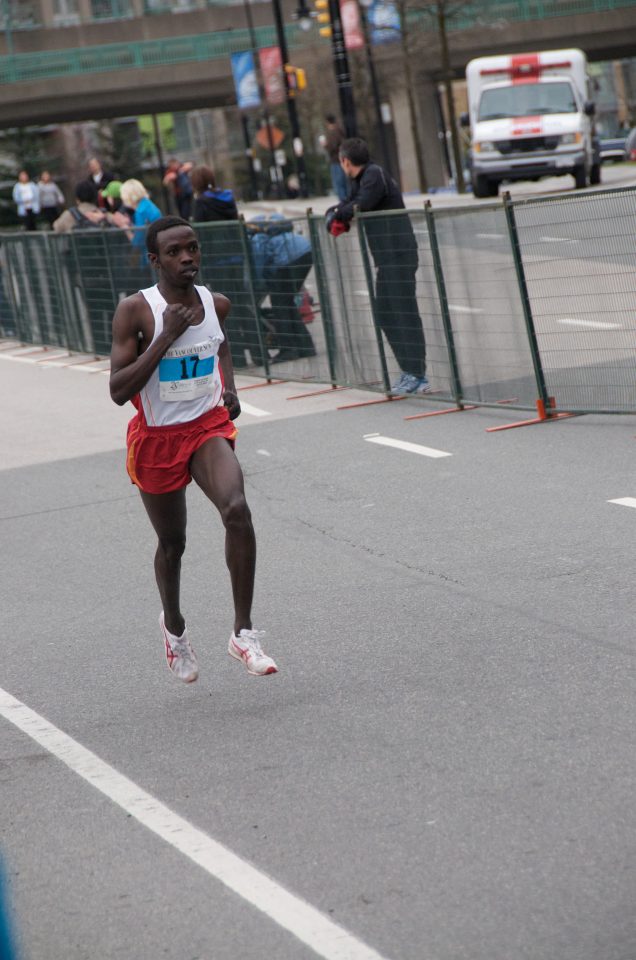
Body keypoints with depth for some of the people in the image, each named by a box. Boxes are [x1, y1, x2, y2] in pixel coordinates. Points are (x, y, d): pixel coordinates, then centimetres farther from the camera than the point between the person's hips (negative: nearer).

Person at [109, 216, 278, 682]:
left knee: (237, 509, -25)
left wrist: (230, 388, 6)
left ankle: (244, 633, -18)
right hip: (157, 438, -2)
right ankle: (174, 626, 44)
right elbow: (119, 391, -22)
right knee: (172, 543, 13)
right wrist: (166, 337, -28)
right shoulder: (135, 311, -16)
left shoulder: (216, 303, -2)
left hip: (209, 428, 2)